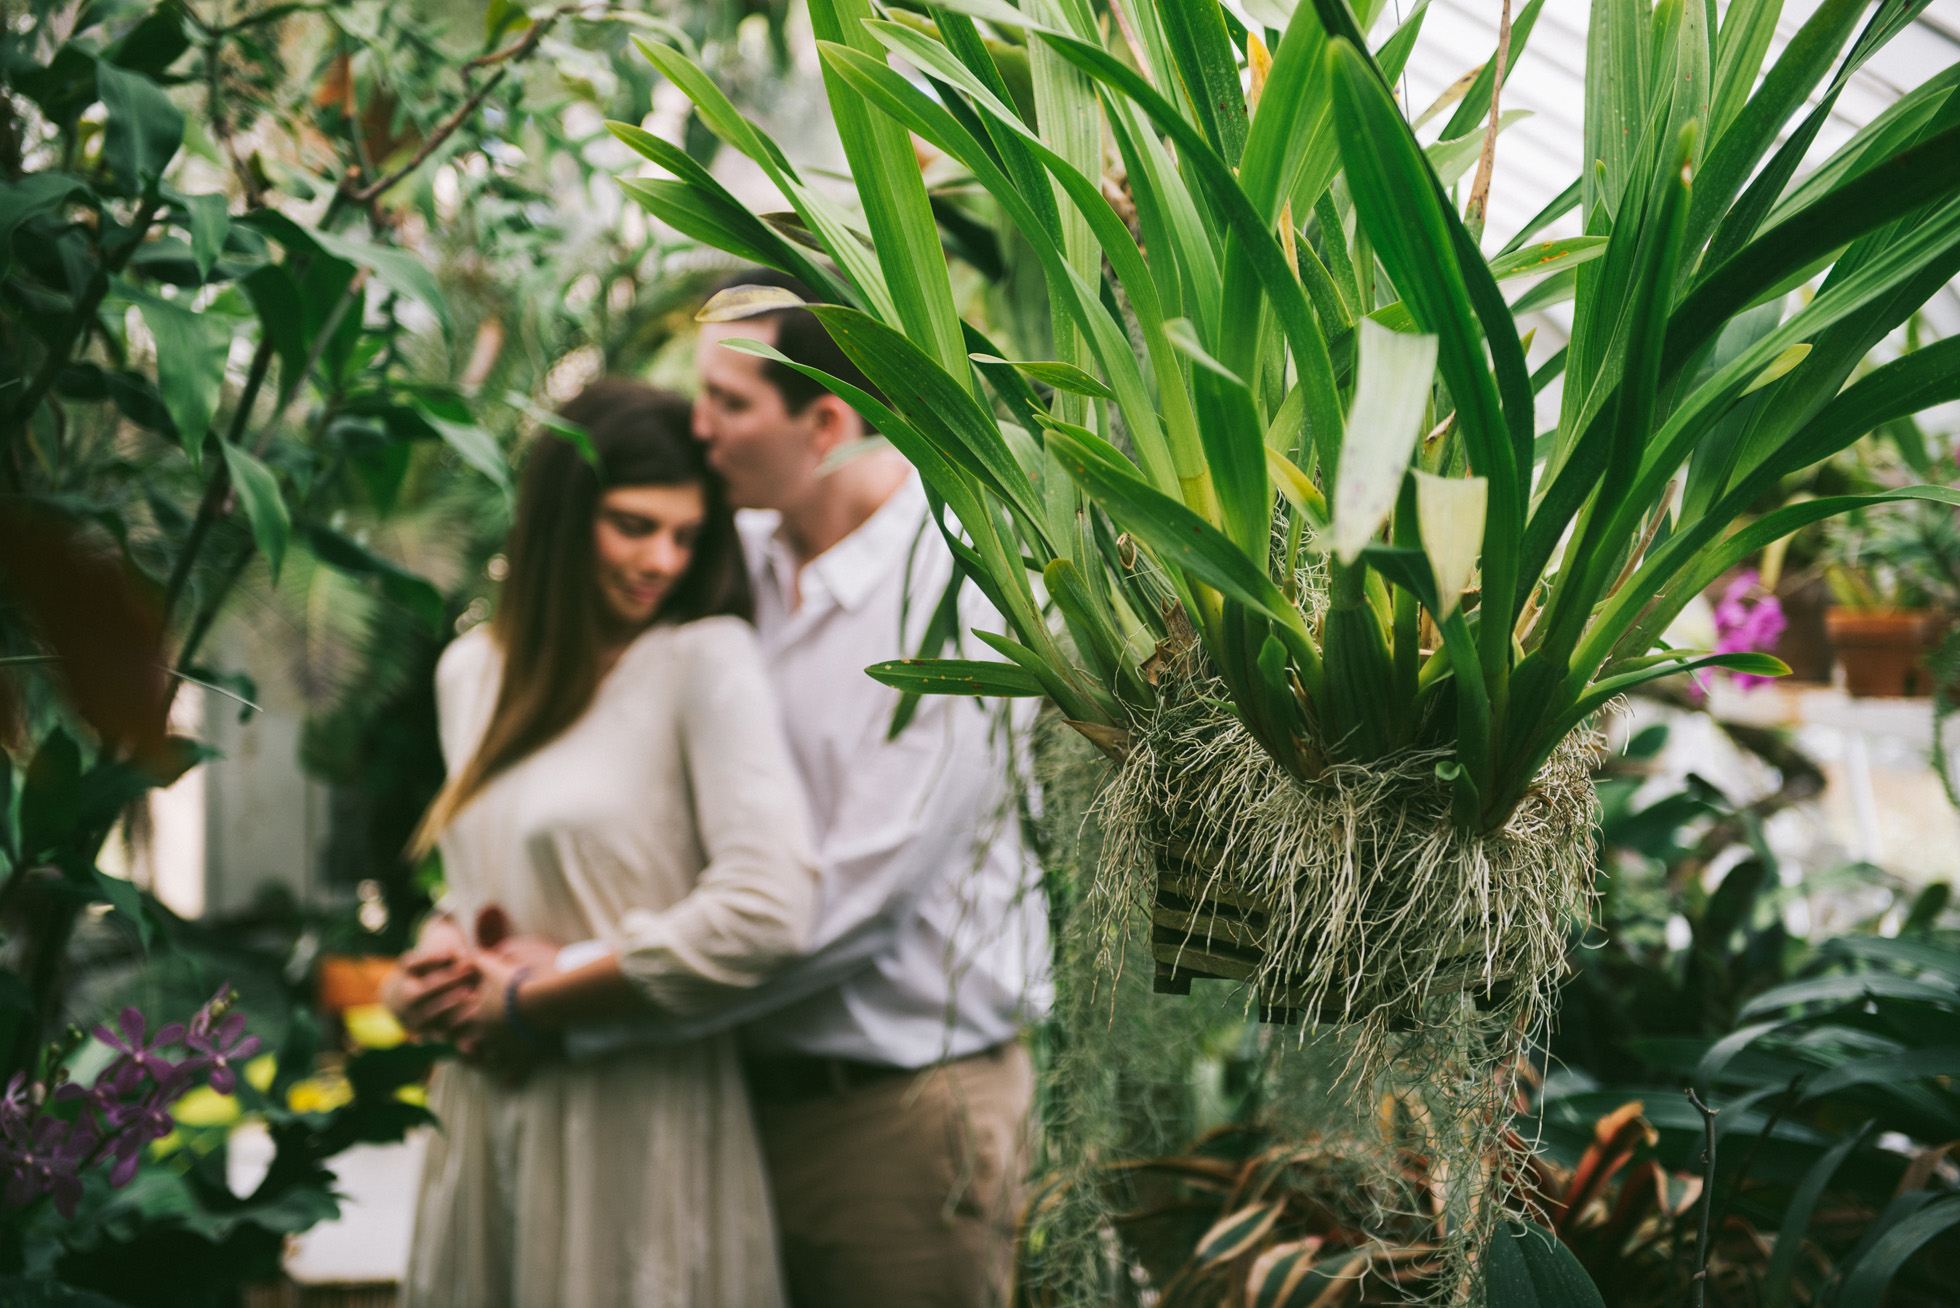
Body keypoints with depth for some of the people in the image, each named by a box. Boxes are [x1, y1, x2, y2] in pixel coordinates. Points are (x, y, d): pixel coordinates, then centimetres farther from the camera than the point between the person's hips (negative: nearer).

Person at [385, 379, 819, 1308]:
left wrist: (530, 1003, -11)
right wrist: (427, 969, -1)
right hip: (485, 1117, 6)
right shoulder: (471, 671, 11)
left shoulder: (704, 659, -10)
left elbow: (767, 913, -21)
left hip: (641, 1119, -6)